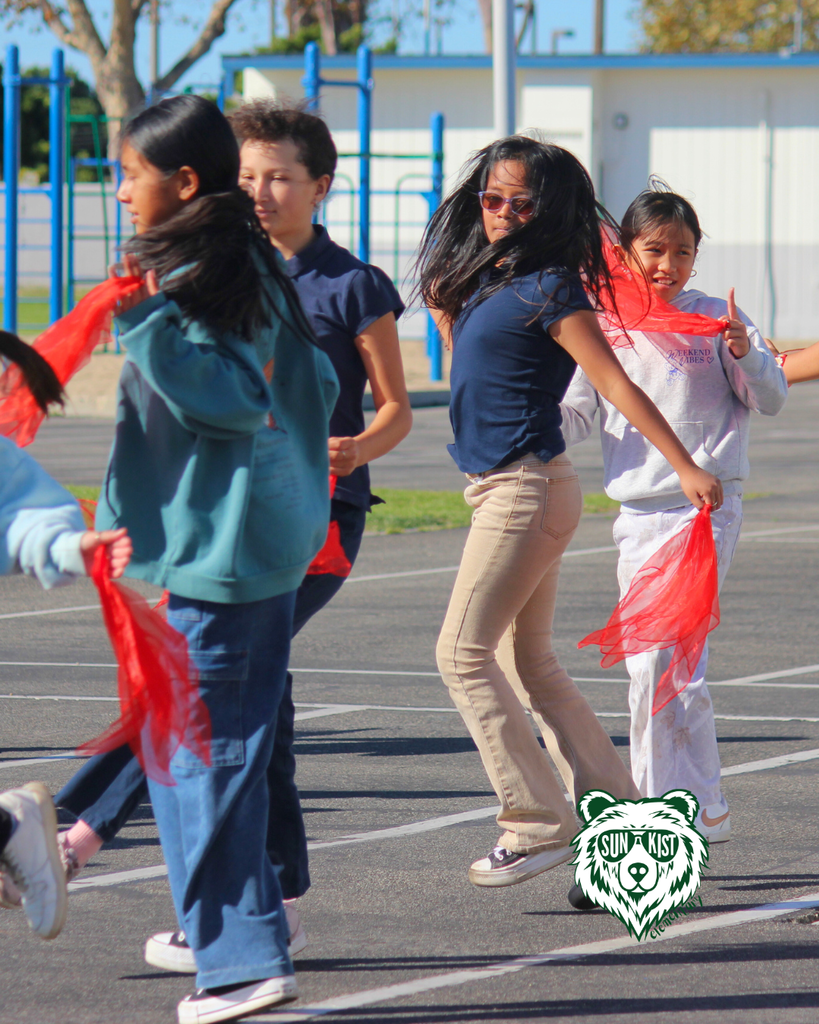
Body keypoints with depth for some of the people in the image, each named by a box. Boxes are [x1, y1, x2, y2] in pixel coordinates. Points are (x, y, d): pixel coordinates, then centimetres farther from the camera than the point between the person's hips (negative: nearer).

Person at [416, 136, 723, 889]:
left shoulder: (547, 289, -13)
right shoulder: (484, 279, 12)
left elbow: (616, 383, -16)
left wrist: (686, 467, -19)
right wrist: (442, 304, 17)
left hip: (528, 488, -9)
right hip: (499, 488, 9)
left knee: (464, 652, -9)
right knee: (528, 663, 13)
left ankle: (539, 823, -7)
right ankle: (615, 807, 19)